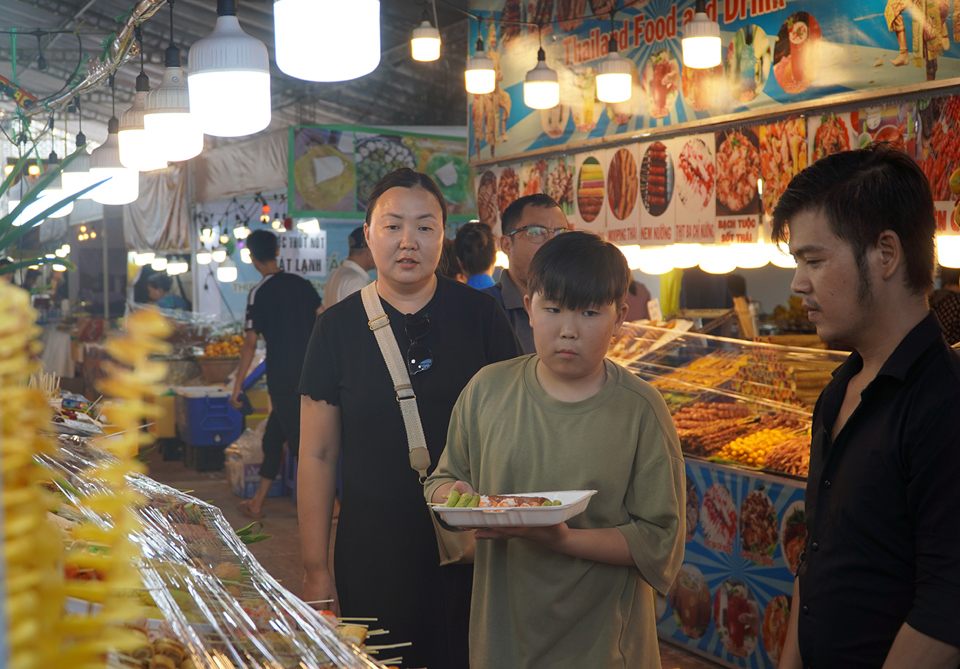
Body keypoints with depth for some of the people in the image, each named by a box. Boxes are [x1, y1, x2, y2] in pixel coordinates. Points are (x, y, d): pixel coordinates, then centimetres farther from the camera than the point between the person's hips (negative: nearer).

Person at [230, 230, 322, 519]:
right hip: (309, 375, 6)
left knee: (301, 442, -1)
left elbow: (250, 344, -11)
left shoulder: (258, 294, -10)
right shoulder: (302, 284, 7)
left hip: (283, 381, -6)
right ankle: (257, 503, 22)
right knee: (273, 437, 16)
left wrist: (237, 387, -6)